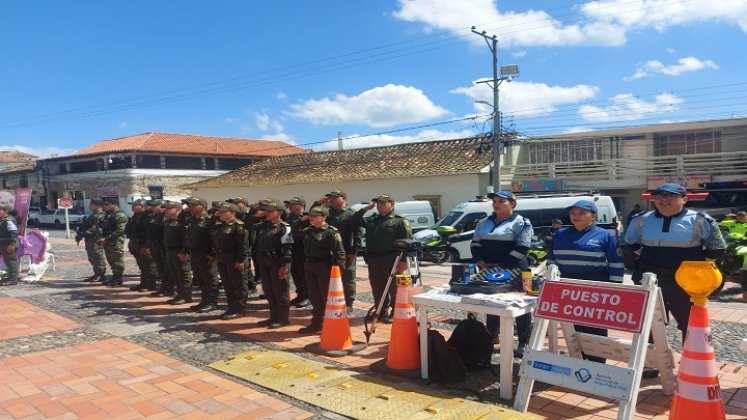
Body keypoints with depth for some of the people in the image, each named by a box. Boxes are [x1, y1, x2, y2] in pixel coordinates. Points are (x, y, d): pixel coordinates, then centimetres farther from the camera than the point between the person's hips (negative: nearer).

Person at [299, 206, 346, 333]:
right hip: (309, 266, 7)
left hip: (324, 267, -7)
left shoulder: (331, 232, -14)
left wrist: (338, 268, -25)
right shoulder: (308, 230, 8)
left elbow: (339, 252, -19)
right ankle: (317, 323, 27)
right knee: (314, 296, 15)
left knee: (327, 296, 1)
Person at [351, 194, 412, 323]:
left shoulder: (400, 220, -3)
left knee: (393, 288, 0)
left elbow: (407, 241, -11)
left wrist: (404, 260, -19)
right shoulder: (372, 219, 16)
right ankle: (382, 312, 25)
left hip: (391, 259, -6)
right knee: (377, 288, 12)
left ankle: (395, 313, 9)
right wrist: (364, 209, 5)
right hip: (373, 259, 6)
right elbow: (354, 221, 15)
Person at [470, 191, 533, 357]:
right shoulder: (484, 223, 13)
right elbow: (475, 244, 13)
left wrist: (500, 266, -16)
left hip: (514, 272, -6)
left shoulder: (521, 223, -5)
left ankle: (524, 343, 10)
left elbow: (521, 248, -13)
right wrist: (481, 263, -5)